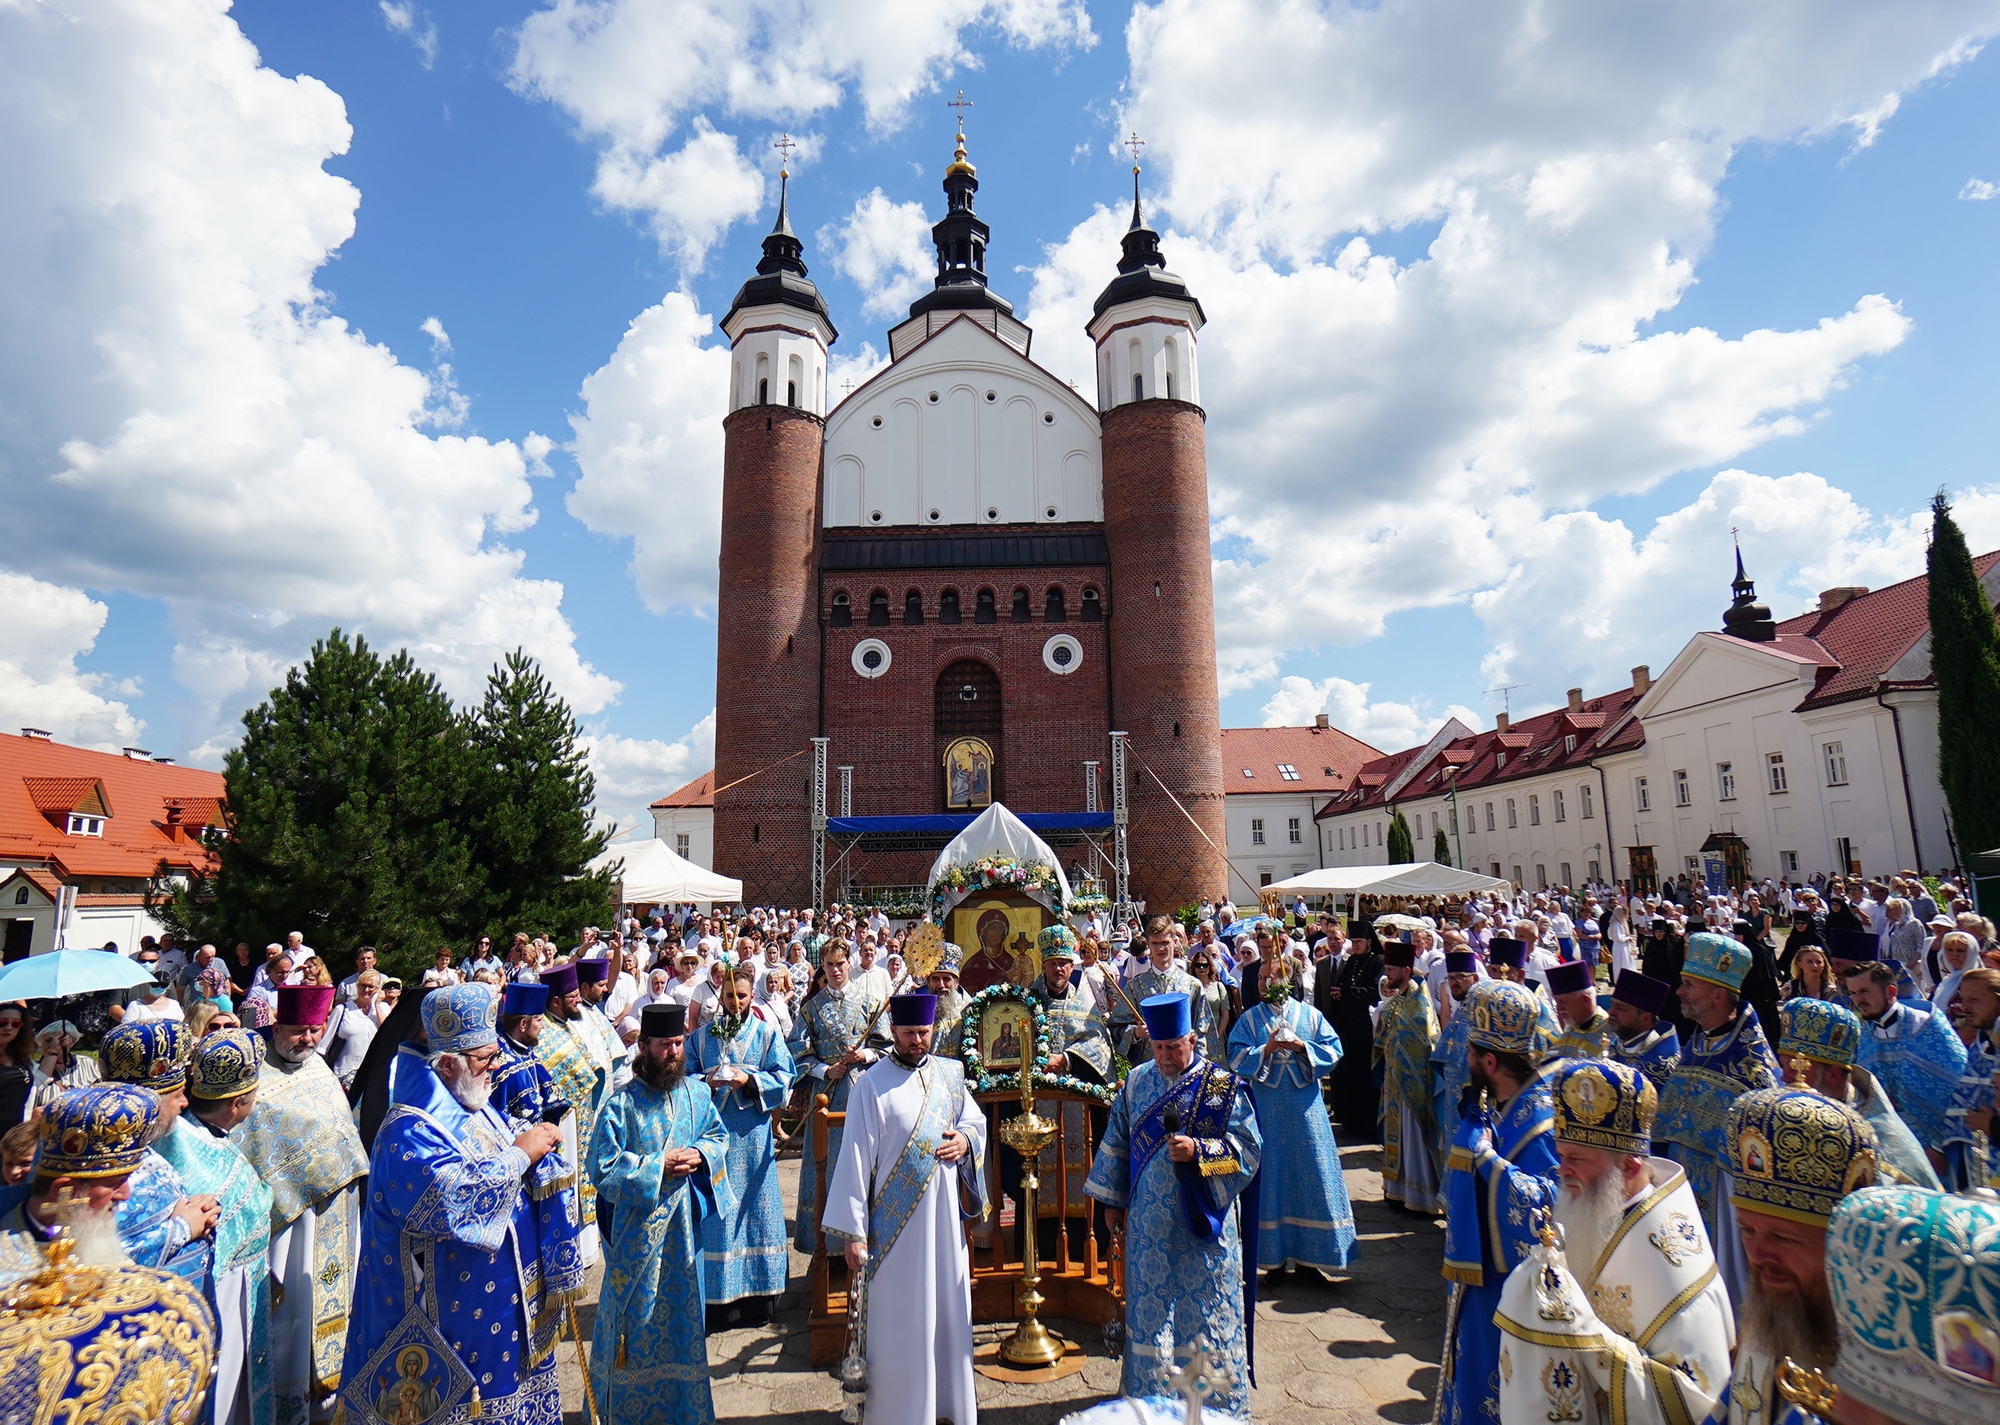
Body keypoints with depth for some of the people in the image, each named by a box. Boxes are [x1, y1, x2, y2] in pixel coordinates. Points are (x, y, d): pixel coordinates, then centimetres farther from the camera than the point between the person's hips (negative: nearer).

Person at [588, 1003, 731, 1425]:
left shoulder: (697, 1093, -1)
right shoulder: (622, 1103, -15)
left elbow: (720, 1136, 10)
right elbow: (603, 1169, -15)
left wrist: (700, 1154, -11)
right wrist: (658, 1166, -20)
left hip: (684, 1225, 5)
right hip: (637, 1228, -4)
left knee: (683, 1310, 16)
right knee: (636, 1315, 7)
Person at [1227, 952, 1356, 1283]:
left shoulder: (1310, 1015, 5)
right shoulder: (1249, 1019, 3)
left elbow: (1334, 1050, -1)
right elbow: (1236, 1059, -5)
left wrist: (1301, 1047, -15)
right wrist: (1267, 1049, -19)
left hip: (1305, 1107, 1)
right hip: (1267, 1110, -1)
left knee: (1310, 1175, 4)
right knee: (1272, 1177, 3)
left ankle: (1308, 1254, 17)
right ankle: (1276, 1258, 12)